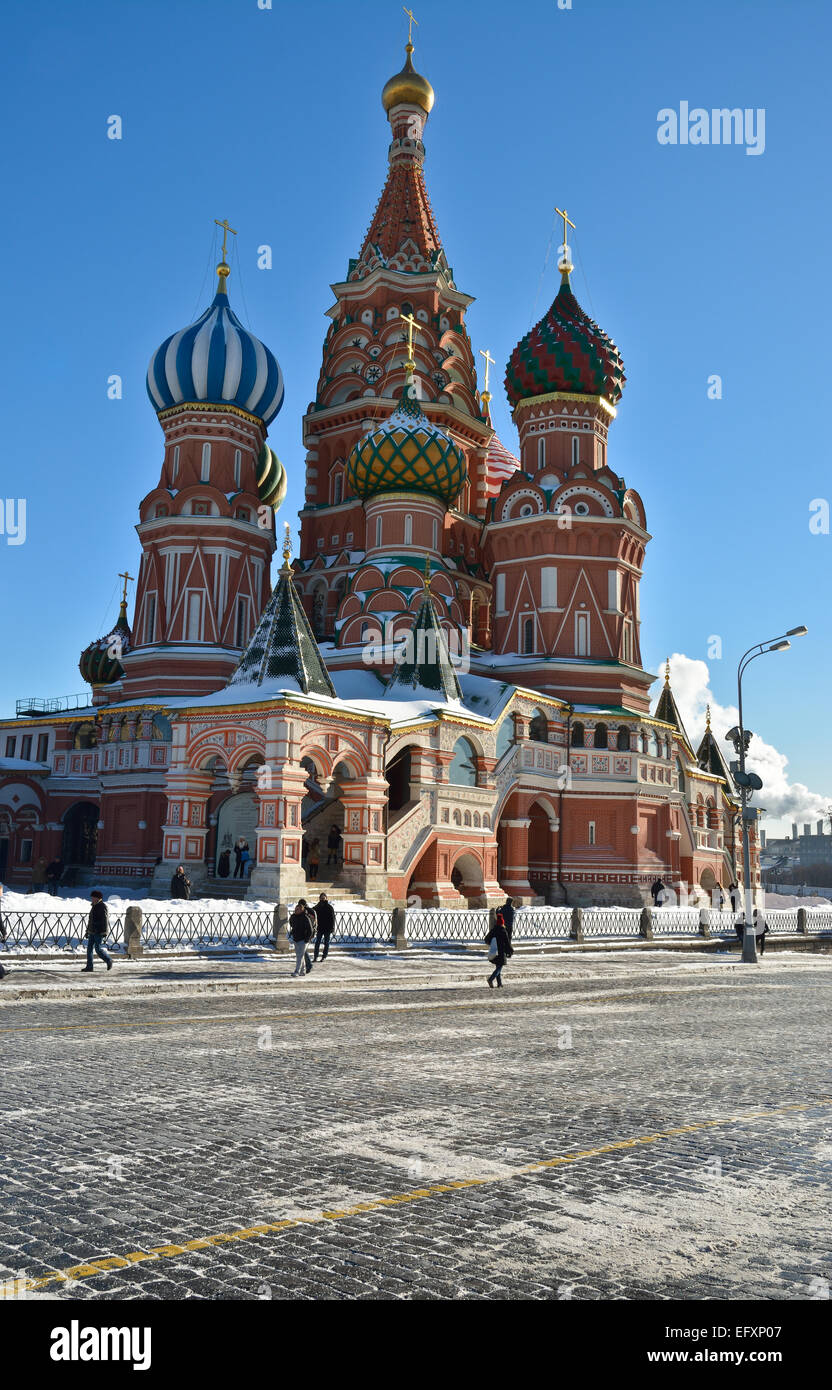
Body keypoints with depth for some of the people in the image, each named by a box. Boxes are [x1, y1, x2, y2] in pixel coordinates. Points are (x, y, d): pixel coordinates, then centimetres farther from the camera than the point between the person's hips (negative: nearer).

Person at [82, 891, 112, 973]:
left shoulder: (102, 906, -11)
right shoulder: (94, 906, 16)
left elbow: (105, 919, -17)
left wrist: (104, 931, -22)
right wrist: (88, 931, 21)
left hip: (99, 931, -9)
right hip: (93, 931, 9)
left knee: (98, 948, -9)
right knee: (89, 948, 2)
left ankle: (109, 961, 9)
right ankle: (89, 966, 3)